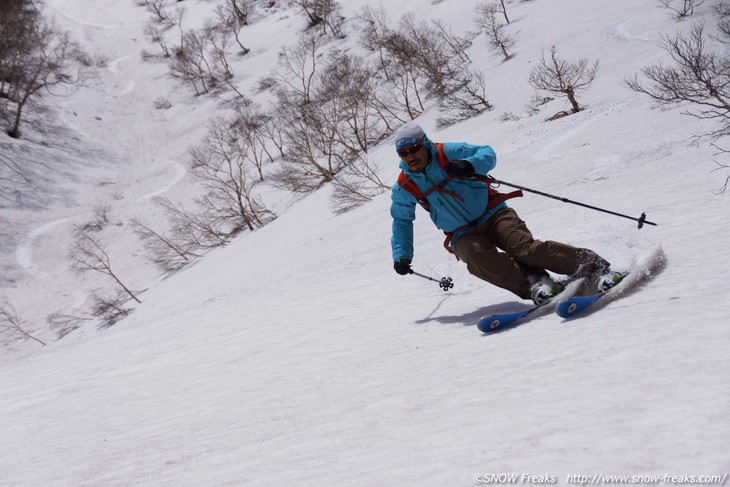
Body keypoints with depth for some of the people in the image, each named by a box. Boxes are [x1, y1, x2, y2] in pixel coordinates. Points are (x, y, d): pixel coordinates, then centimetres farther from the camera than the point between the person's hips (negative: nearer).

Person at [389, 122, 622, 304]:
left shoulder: (447, 154, -7)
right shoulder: (404, 188, 2)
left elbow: (487, 154, -8)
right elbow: (402, 222, 18)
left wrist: (469, 165, -28)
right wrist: (401, 255, 9)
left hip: (492, 214, -2)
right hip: (464, 234, 2)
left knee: (524, 247, -26)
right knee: (476, 255, -33)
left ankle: (594, 266, -24)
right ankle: (534, 284, -33)